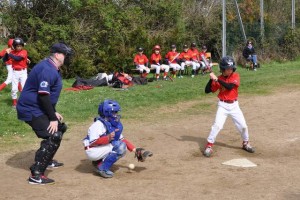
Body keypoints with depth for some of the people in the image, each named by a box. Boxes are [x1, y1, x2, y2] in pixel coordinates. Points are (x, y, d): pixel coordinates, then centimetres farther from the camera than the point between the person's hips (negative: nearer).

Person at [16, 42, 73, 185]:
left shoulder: (53, 69, 12)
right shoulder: (47, 69, -21)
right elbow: (43, 96, -27)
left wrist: (54, 113, 16)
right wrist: (52, 118, -24)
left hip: (38, 109, 11)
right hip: (32, 110, -11)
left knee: (60, 128, 22)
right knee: (53, 136, -18)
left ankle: (47, 160, 35)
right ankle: (36, 175, -18)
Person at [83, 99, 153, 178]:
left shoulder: (116, 124, 6)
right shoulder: (98, 124, -19)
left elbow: (122, 139, 9)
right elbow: (92, 142, -24)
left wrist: (135, 150, 0)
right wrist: (107, 138, -36)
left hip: (103, 148, 9)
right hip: (92, 151, -9)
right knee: (120, 145, -21)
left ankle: (99, 161, 6)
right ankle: (103, 168, -17)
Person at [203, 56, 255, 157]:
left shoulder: (235, 76, -6)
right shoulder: (219, 78, -3)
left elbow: (230, 86, -24)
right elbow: (207, 90, -6)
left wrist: (217, 79, -27)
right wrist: (211, 79, -19)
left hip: (234, 105, 1)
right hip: (223, 105, -1)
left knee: (243, 126, 5)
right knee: (217, 125, -16)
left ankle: (246, 143, 30)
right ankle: (209, 146, -7)